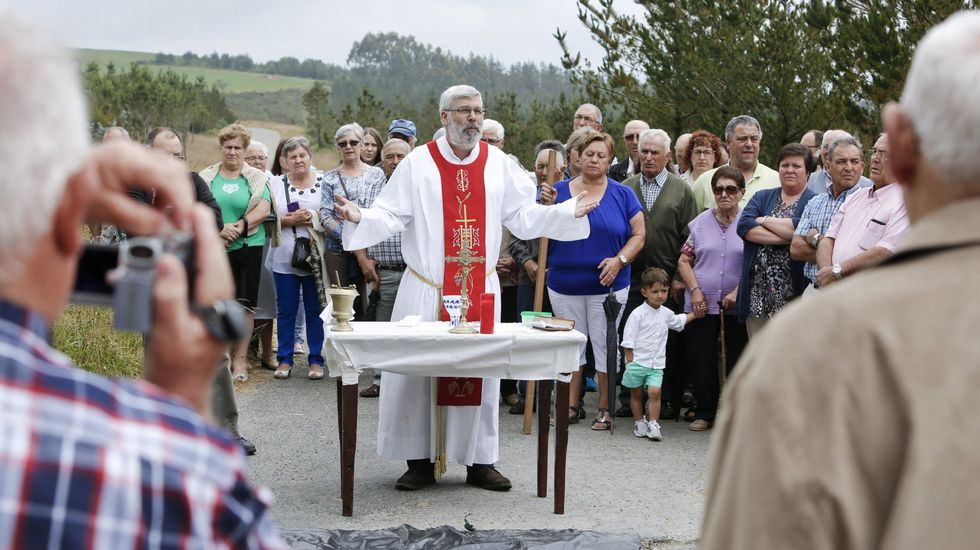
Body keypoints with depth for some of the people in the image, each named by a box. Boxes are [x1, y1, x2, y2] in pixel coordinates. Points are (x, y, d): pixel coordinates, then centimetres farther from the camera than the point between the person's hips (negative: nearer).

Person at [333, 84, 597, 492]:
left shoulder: (498, 164, 6)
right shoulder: (418, 163, -1)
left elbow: (524, 217, 6)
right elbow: (391, 215, -5)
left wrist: (569, 212, -4)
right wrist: (360, 218, -23)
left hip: (481, 289, 2)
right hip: (425, 289, -2)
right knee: (415, 373, -1)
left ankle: (479, 461, 14)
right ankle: (419, 461, 10)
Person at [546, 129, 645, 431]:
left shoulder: (622, 194, 1)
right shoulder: (559, 191, 4)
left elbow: (638, 234, 1)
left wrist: (620, 259, -15)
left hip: (607, 284, -2)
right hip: (564, 285, 2)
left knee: (605, 345, 3)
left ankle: (605, 408, 12)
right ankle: (570, 406, 17)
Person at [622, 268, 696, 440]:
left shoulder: (666, 313, 8)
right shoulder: (638, 314, -10)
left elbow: (679, 321, 32)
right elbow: (628, 342, -10)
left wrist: (695, 314, 22)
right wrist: (631, 362, -13)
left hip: (656, 364, 3)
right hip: (637, 361, -3)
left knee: (654, 391, -13)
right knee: (636, 393, 9)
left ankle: (653, 424, -10)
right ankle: (639, 422, 23)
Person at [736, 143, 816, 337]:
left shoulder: (814, 203, 2)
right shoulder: (762, 198, 16)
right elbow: (744, 226, -3)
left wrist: (765, 220, -6)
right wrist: (786, 237, -13)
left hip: (794, 294, -4)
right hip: (758, 293, 4)